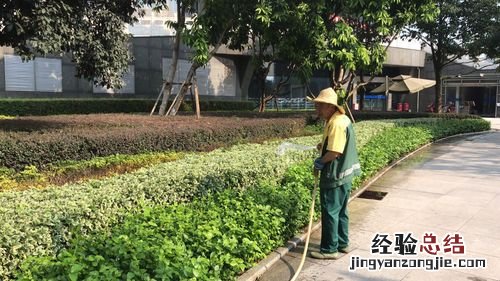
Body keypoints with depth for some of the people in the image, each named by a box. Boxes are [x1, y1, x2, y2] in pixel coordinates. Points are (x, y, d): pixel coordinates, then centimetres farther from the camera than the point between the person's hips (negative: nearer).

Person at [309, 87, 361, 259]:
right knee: (340, 211, 19)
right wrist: (323, 145, 5)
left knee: (330, 212, 0)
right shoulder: (341, 119, 10)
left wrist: (319, 162, -11)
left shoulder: (336, 123, -22)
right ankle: (342, 244, 31)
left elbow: (334, 152, -27)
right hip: (344, 173, 10)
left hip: (335, 176, -10)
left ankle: (330, 250, 11)